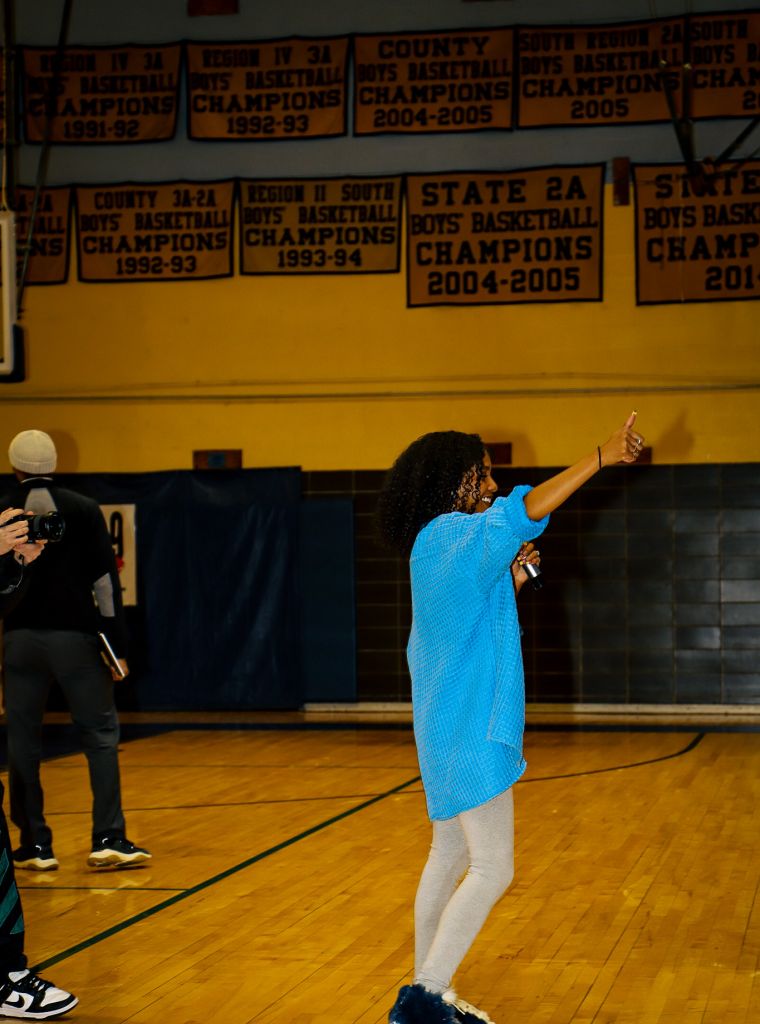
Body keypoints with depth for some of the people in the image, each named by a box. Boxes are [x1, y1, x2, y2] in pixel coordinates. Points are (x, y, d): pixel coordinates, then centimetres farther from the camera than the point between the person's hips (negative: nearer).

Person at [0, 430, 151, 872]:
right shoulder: (83, 509, -1)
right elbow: (105, 579, -5)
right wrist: (117, 644, -3)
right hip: (75, 636, -1)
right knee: (101, 734, 5)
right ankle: (109, 839, -3)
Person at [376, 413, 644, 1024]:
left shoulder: (443, 547, 16)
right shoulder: (449, 535, -15)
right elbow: (523, 512, -32)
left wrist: (512, 582, 7)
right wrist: (601, 458, -37)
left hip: (453, 729, 11)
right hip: (469, 733, -11)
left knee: (451, 857, 15)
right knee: (493, 871, -10)